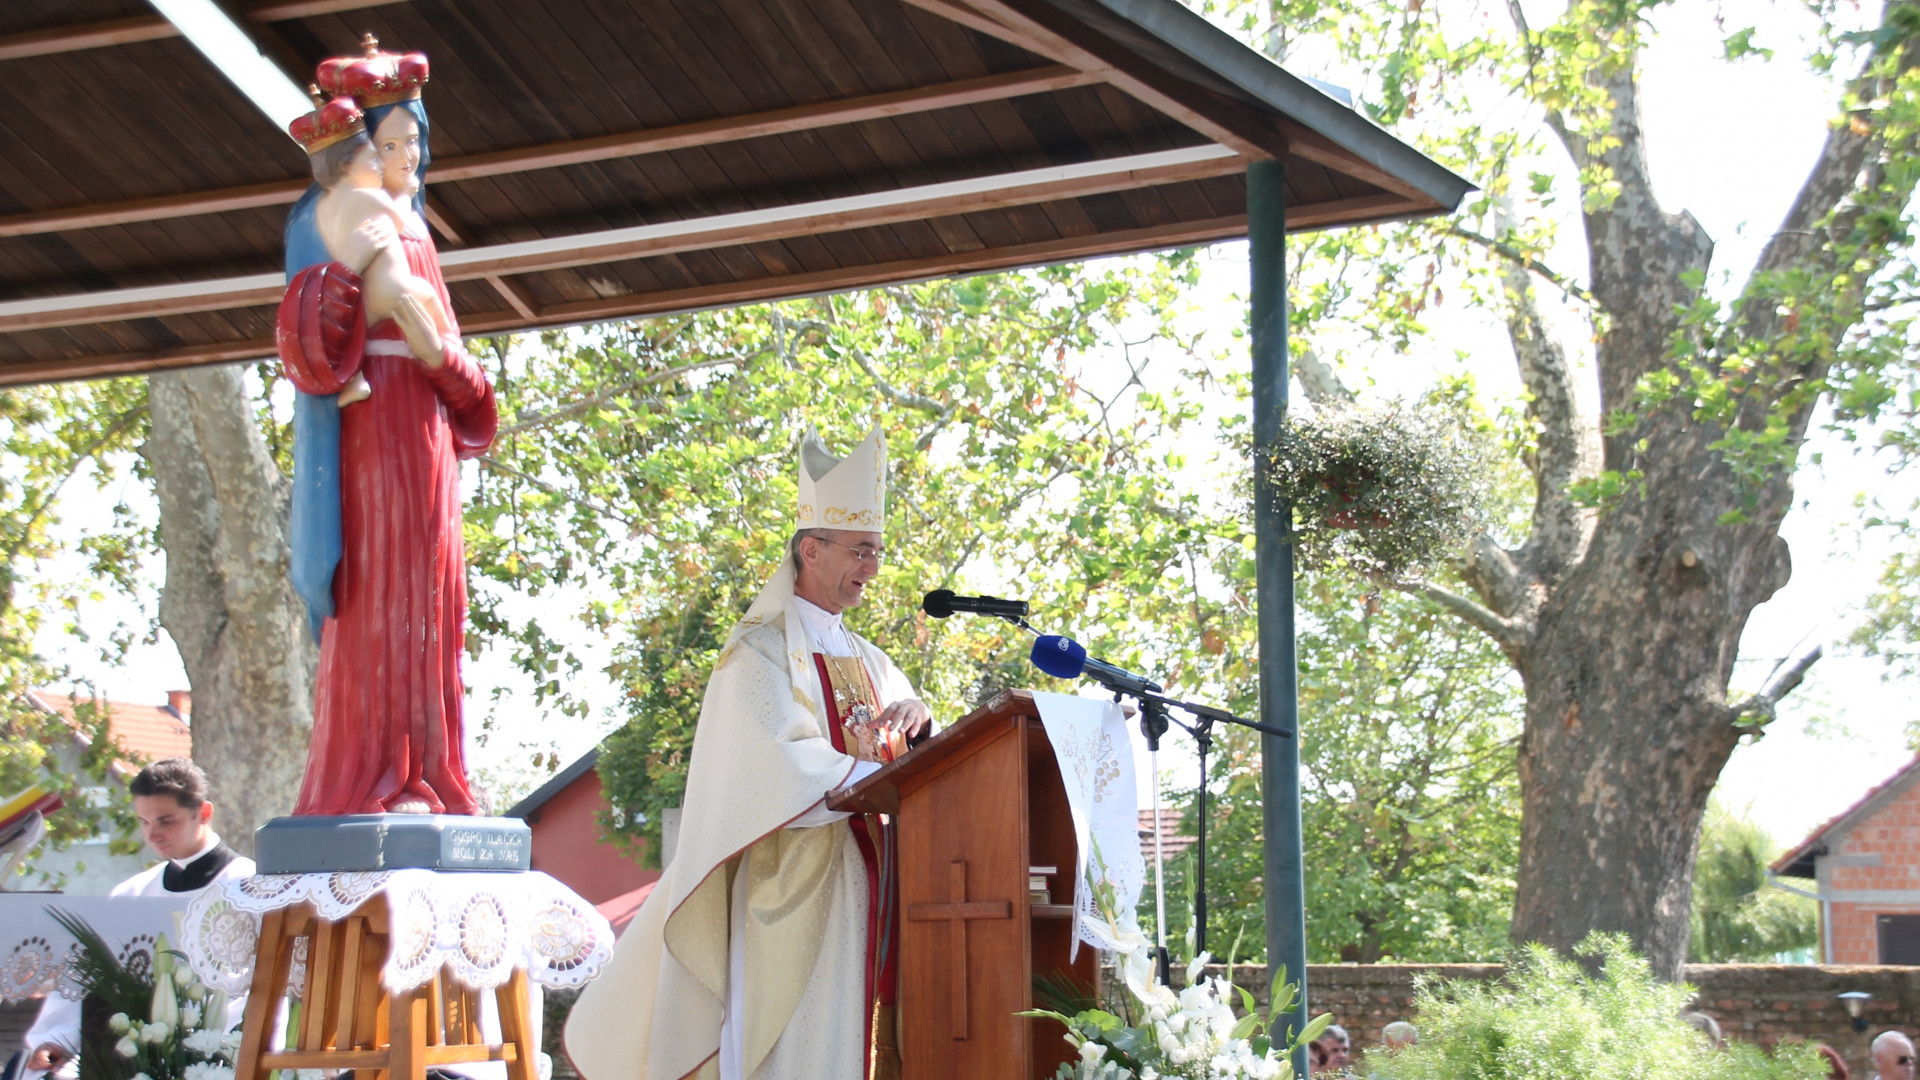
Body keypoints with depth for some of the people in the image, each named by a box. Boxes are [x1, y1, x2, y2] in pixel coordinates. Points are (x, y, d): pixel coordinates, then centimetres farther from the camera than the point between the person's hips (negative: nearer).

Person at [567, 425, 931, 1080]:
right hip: (794, 871, -7)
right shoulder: (760, 650, -4)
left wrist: (914, 717, -3)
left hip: (860, 873, 7)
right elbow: (781, 762, -16)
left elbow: (910, 725, 19)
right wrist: (872, 777, -19)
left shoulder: (864, 658, 19)